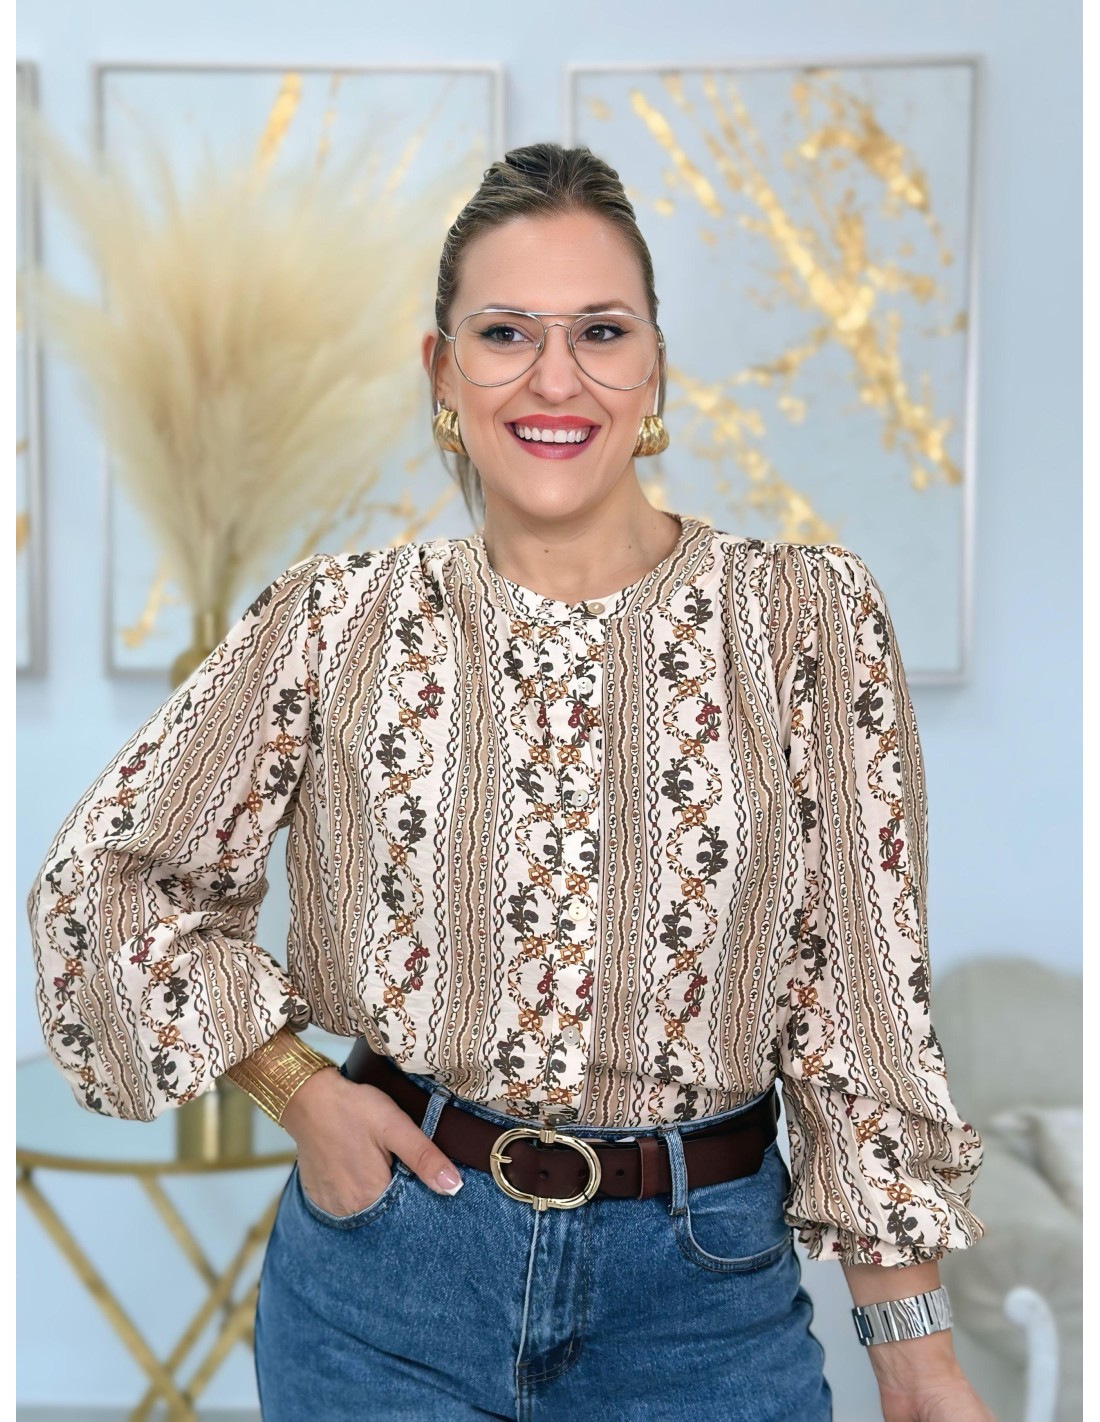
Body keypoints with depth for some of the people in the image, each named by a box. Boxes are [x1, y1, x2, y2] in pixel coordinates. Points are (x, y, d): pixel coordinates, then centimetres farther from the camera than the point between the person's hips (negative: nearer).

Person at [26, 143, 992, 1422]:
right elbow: (104, 879, 4)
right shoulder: (342, 621, -5)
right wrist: (299, 1091, -5)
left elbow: (855, 995, -5)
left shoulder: (807, 613, -6)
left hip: (703, 1283, 0)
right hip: (391, 1252, 1)